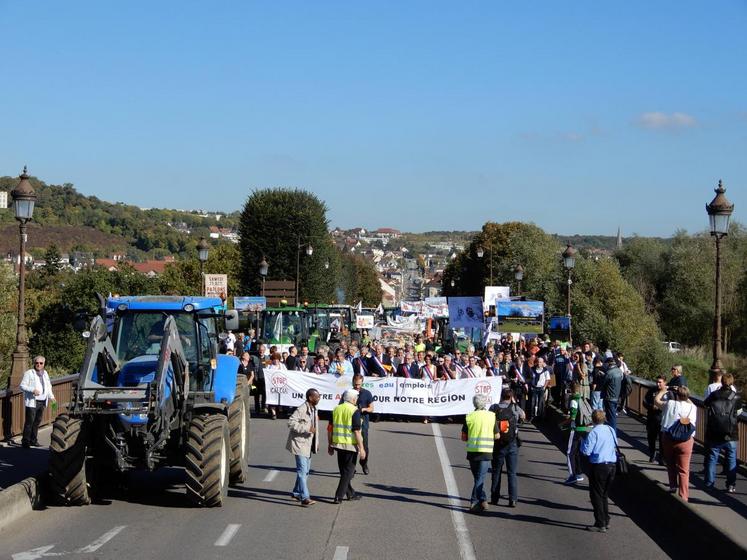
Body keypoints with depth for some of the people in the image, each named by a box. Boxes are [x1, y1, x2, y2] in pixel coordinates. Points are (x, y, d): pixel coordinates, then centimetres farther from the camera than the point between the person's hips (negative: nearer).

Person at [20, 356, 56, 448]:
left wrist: (51, 397, 12)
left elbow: (48, 386, 27)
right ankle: (25, 441, -5)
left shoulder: (45, 373, 18)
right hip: (32, 402, -6)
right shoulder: (29, 373, -2)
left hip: (42, 402, 6)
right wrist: (33, 390, -20)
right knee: (30, 421, -9)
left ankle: (33, 440, 15)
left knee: (37, 421, 7)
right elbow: (22, 386, -6)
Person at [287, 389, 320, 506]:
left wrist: (316, 442, 18)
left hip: (309, 444, 10)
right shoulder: (301, 409, -18)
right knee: (302, 470, -12)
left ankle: (296, 493, 31)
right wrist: (307, 428, -28)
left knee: (306, 470, 17)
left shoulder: (314, 410, 11)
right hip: (300, 443, -9)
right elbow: (291, 422, -25)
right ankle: (304, 498, -16)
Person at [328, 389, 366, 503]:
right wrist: (361, 448, -13)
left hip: (338, 444, 6)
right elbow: (357, 431, -17)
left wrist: (330, 445, 16)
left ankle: (350, 494, 27)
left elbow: (330, 429, 8)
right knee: (348, 471, 3)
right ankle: (339, 496, -1)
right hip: (351, 445, -6)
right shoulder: (355, 411, -12)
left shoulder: (336, 409, 7)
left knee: (344, 470, 18)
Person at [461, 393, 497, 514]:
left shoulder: (469, 417, -1)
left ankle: (481, 500, 11)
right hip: (486, 451, -1)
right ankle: (474, 502, -7)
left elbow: (464, 437, 2)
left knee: (478, 477, 14)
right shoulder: (492, 416, -2)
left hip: (472, 451, 1)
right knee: (480, 478, 0)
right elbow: (497, 436, 2)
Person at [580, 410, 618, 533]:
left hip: (598, 466, -7)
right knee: (604, 495, 19)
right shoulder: (611, 430, 6)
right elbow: (616, 445, 18)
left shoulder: (594, 432, -14)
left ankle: (600, 524, 0)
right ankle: (606, 521, 23)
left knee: (596, 495, 1)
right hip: (612, 465, 7)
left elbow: (586, 451, -14)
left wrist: (582, 442, 3)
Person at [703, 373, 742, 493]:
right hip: (730, 435, -1)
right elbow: (739, 412, 5)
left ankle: (709, 483, 15)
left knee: (711, 458, 12)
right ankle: (731, 485, 5)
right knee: (731, 460, 8)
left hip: (714, 435, 1)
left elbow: (705, 405, 11)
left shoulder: (713, 396, -3)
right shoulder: (736, 398, -7)